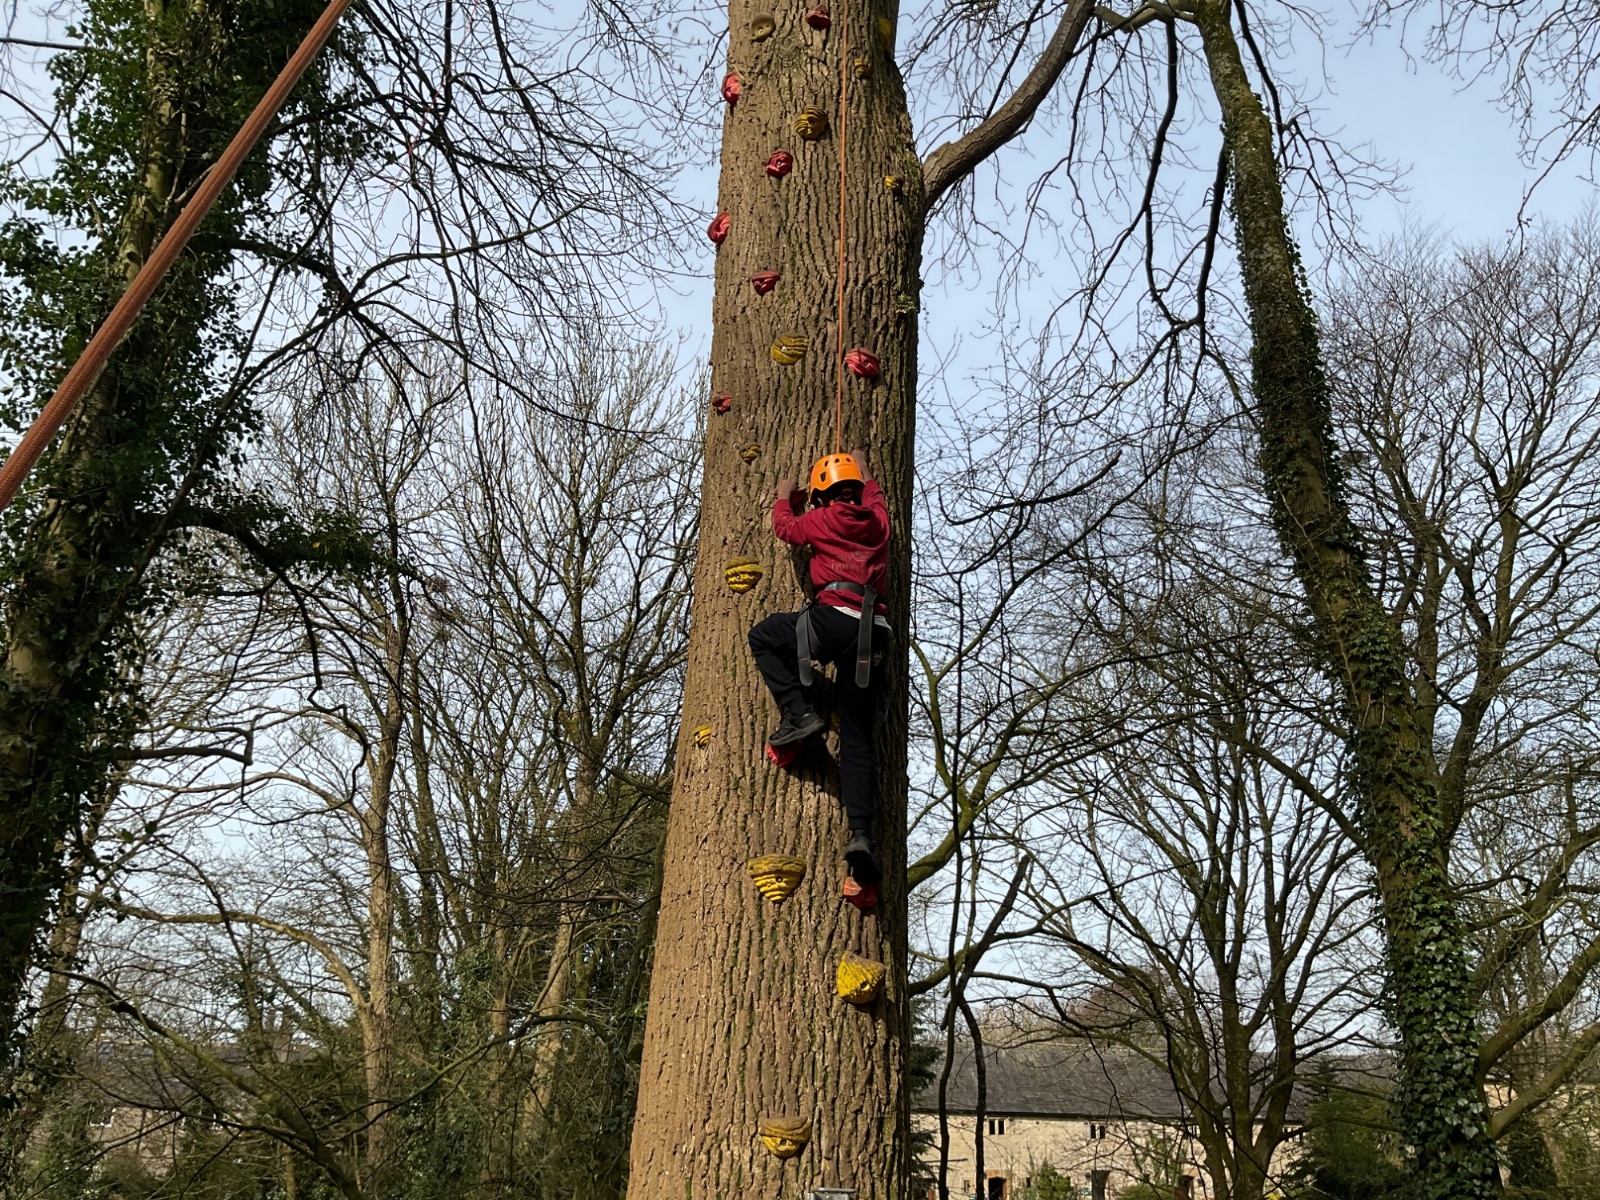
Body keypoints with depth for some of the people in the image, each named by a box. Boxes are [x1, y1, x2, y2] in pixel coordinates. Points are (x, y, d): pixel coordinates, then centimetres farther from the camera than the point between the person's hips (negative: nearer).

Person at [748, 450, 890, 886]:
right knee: (856, 740, 5)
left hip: (837, 620, -5)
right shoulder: (876, 520, 19)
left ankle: (799, 714, 2)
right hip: (875, 636, 5)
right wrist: (863, 472, 62)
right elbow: (873, 496, 45)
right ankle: (861, 833, -10)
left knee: (762, 637, 19)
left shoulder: (824, 518, 8)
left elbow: (785, 527, 28)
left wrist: (784, 497, 47)